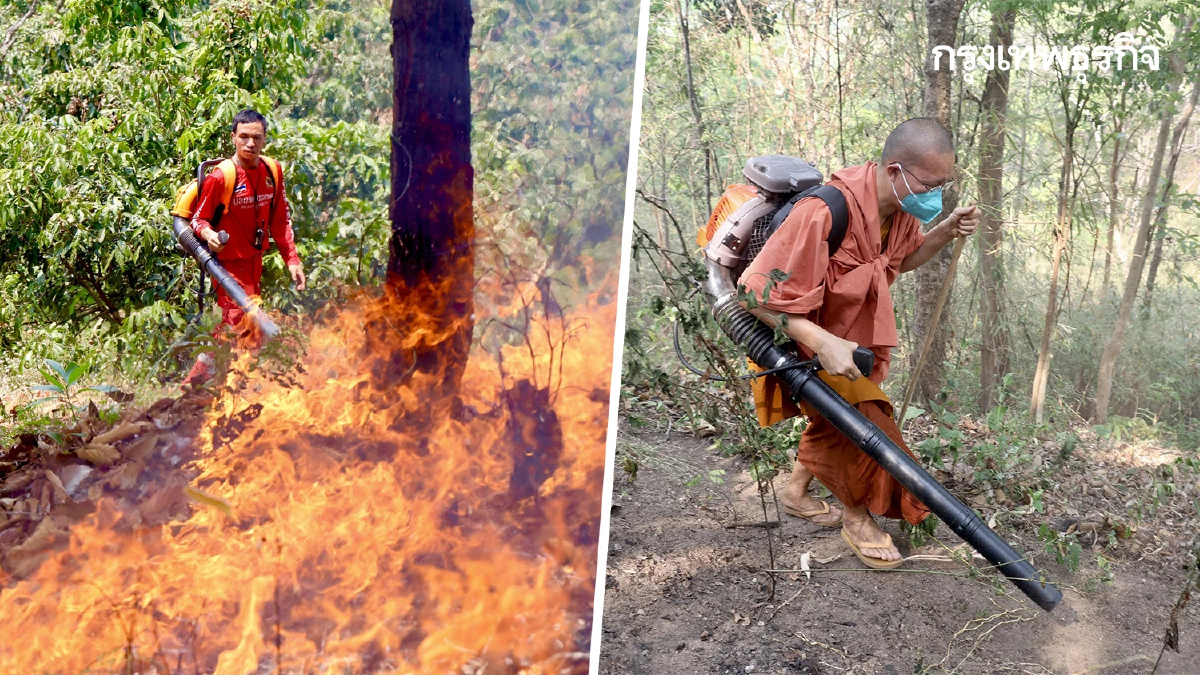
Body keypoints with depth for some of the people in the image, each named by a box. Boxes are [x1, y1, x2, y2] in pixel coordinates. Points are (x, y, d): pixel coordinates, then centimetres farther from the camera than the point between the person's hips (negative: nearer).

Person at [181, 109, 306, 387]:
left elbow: (280, 220, 10)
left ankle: (193, 384, 32)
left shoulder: (273, 171, 2)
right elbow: (198, 218, -8)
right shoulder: (220, 177, -16)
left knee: (229, 329, 16)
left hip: (255, 262, 7)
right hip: (229, 264, -7)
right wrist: (209, 234, -31)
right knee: (247, 333, -11)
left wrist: (292, 259, 4)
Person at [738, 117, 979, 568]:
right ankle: (857, 518, 9)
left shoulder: (903, 206, -11)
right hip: (809, 344, -8)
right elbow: (756, 293, -35)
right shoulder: (824, 212, -37)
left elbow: (904, 259, 11)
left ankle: (796, 491, 50)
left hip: (857, 337, 8)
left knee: (833, 422, 23)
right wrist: (823, 343, -42)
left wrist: (946, 232, -9)